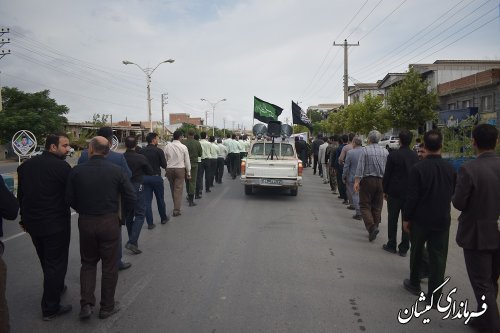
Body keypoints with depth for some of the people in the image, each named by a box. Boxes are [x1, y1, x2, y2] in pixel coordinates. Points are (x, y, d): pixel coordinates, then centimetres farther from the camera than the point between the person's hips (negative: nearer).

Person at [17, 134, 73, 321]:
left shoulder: (26, 165, 4)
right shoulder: (62, 167, -17)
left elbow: (21, 194, 10)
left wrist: (25, 218, 19)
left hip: (32, 222, 7)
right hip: (56, 223, -7)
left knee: (46, 261, 24)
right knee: (56, 263, 6)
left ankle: (56, 288, 45)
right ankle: (50, 308, 13)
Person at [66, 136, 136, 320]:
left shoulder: (77, 171, -8)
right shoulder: (116, 171, -10)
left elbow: (70, 198, -1)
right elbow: (131, 197, -10)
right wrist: (123, 214, 6)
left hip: (85, 222, 2)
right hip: (109, 221, -1)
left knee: (88, 262, 21)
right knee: (109, 265, 12)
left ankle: (86, 303, 13)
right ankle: (107, 306, 23)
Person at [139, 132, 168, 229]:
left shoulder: (141, 151, 0)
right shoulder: (158, 151, -11)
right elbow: (164, 165, -9)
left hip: (144, 178, 3)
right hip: (156, 177, -2)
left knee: (147, 201, 6)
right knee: (160, 199, 15)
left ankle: (150, 223, 6)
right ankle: (163, 218, 31)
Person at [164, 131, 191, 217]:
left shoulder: (167, 147, -1)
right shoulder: (183, 147, -7)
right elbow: (187, 161, -2)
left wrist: (166, 171, 13)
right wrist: (188, 173, 6)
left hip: (169, 169, 3)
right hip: (180, 169, -3)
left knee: (173, 189, 16)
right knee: (178, 189, 0)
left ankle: (176, 206, 28)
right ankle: (176, 210, -2)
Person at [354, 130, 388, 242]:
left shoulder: (365, 150, -8)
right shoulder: (385, 151, 4)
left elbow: (360, 167, -13)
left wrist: (356, 182, -11)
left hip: (368, 180, -4)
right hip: (381, 181, 4)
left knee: (365, 205, 1)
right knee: (377, 207, 12)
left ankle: (372, 227, -17)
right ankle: (373, 230, 19)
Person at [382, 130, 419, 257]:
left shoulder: (393, 155, -12)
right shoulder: (415, 156, -1)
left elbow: (387, 174, -10)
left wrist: (385, 190, 1)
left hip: (394, 192, -3)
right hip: (410, 193, 3)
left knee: (392, 219, 8)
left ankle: (391, 245, 16)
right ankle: (404, 248, 14)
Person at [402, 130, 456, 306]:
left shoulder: (418, 168, -16)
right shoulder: (450, 169, -3)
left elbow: (411, 197, -15)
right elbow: (453, 194, 7)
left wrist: (406, 218, -5)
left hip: (420, 219, -2)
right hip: (442, 220, 3)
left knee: (416, 252, 17)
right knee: (438, 257, 7)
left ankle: (414, 284, 33)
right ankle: (434, 295, 11)